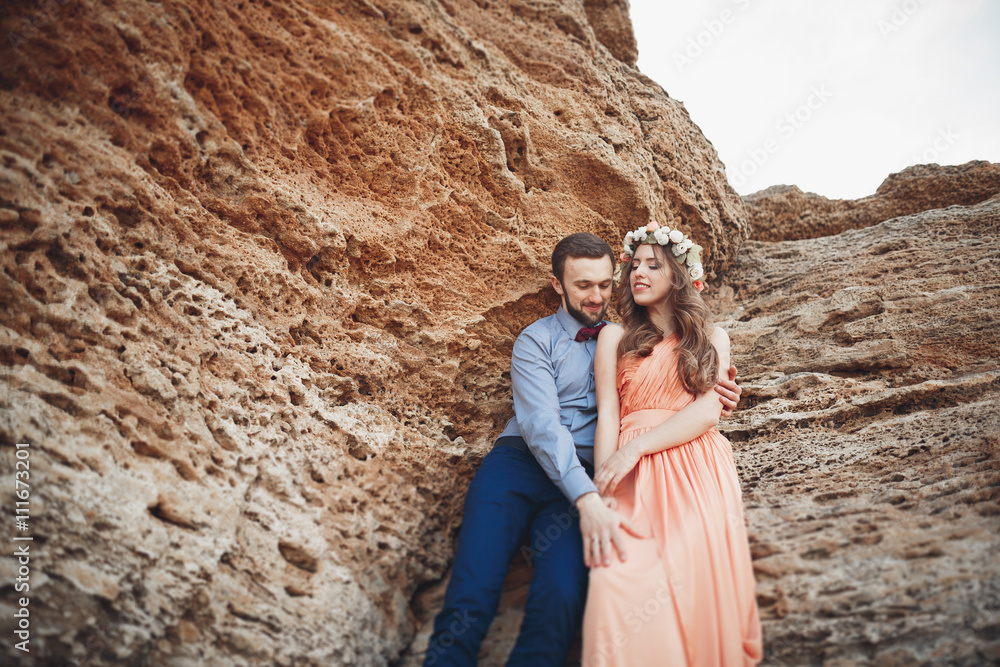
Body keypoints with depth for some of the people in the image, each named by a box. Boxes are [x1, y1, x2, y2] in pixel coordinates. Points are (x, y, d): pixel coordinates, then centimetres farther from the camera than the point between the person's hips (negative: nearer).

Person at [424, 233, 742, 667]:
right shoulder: (536, 341, 9)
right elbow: (541, 423, -6)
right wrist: (585, 499, -22)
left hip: (585, 480, 2)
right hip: (519, 464, -2)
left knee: (562, 596, -27)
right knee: (470, 599, -22)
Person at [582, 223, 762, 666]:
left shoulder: (711, 339, 18)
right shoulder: (616, 338, 17)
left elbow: (708, 411, 2)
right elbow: (607, 416, 6)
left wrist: (637, 446, -12)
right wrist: (600, 496, -9)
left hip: (697, 470, 0)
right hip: (635, 477, 0)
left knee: (696, 573, -26)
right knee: (620, 576, -26)